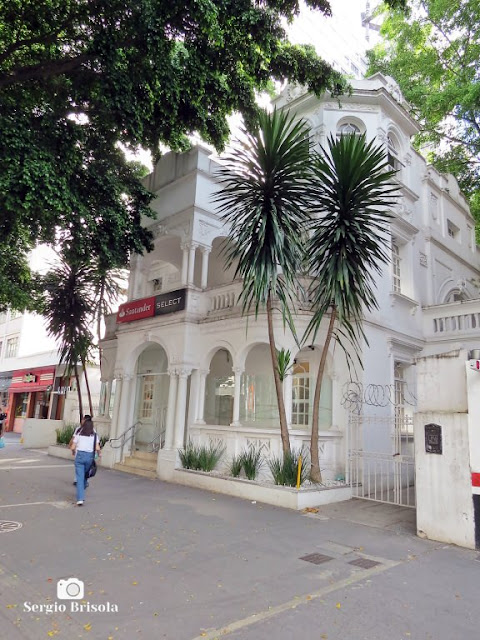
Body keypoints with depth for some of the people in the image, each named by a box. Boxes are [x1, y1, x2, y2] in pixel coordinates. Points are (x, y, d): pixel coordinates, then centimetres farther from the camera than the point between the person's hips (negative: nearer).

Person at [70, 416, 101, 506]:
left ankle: (80, 499, -8)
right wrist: (99, 453, 17)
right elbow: (97, 448, -2)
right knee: (85, 474, 23)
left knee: (80, 477, -1)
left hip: (80, 455, -1)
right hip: (90, 456, 1)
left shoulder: (79, 433, 6)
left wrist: (73, 452, 25)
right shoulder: (94, 435, 5)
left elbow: (73, 447, 4)